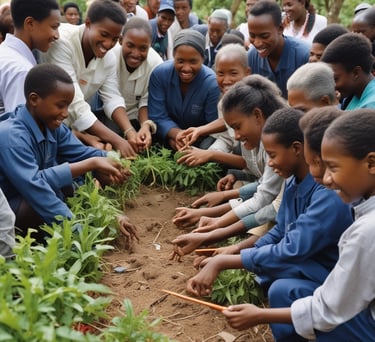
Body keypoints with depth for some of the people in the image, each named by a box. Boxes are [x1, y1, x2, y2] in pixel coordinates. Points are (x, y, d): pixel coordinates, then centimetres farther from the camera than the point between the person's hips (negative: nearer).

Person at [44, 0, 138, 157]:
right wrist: (117, 141, -35)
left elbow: (112, 98, -7)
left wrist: (130, 132, -27)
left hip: (72, 126, 6)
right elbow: (74, 105, -31)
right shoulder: (61, 42, -25)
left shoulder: (108, 56, -3)